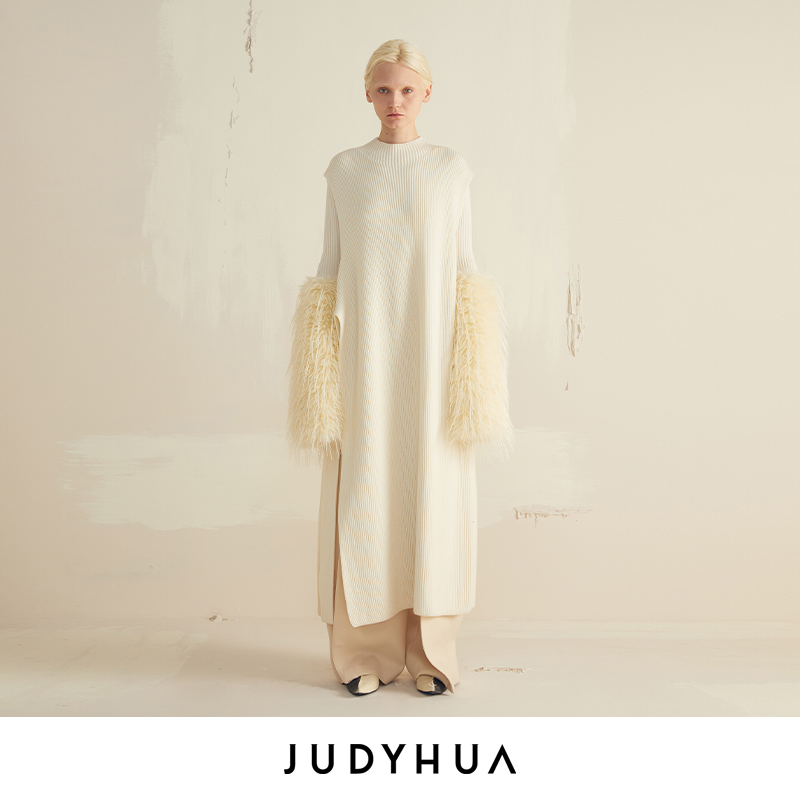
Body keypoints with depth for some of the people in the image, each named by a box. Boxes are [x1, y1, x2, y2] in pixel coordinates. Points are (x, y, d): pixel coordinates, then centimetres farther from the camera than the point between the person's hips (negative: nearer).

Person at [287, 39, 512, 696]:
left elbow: (463, 261, 8)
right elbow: (331, 265, 8)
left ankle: (429, 650, 11)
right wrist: (328, 360, -1)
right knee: (364, 491, -1)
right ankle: (366, 650, 10)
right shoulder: (344, 170, 9)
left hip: (431, 348, 0)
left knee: (433, 491, -1)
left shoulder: (452, 168, 8)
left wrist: (470, 361, -1)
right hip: (364, 350, 0)